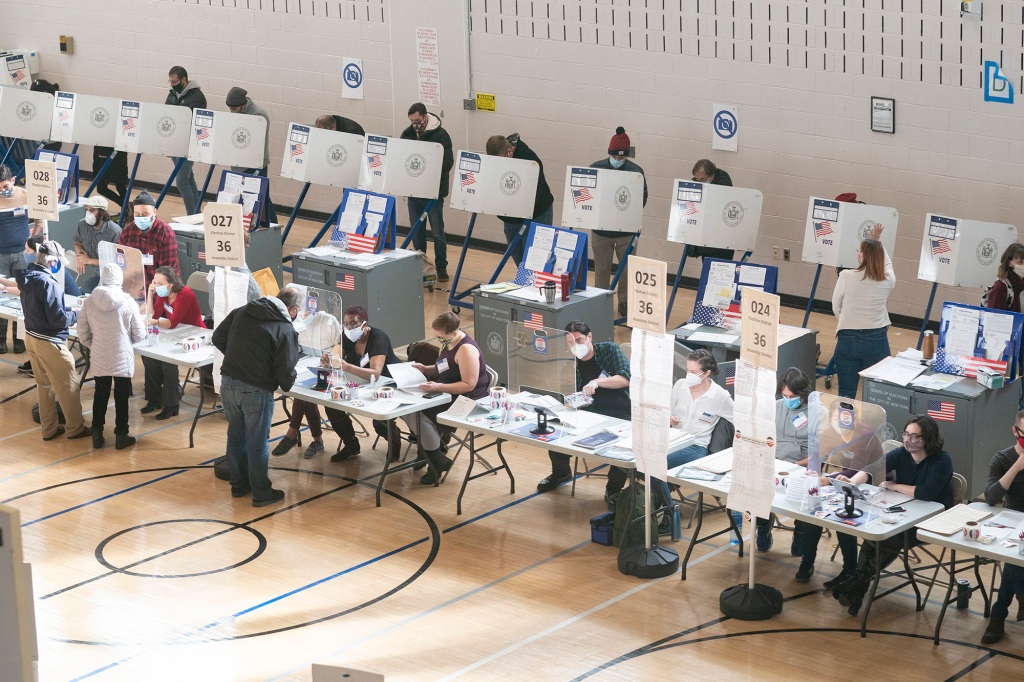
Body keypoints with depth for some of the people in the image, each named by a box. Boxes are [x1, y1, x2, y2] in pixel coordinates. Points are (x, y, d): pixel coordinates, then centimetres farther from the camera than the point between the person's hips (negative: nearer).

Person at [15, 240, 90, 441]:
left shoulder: (27, 278, 2)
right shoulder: (47, 283, -25)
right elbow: (58, 319, -24)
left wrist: (66, 310, 8)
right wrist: (76, 314, -6)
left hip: (31, 337, 9)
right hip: (49, 342, -9)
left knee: (43, 385, 19)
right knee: (69, 386, 6)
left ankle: (49, 428, 27)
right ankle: (76, 428, 15)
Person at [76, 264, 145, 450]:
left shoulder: (89, 302, -7)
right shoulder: (128, 302, -14)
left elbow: (83, 334, -1)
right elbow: (139, 335, -7)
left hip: (99, 359, 2)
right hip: (122, 359, -2)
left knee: (100, 396, 17)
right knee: (121, 397, 11)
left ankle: (97, 435, 23)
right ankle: (121, 436, 18)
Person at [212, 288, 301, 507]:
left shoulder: (241, 312, 5)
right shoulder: (286, 331, -12)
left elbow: (218, 338, 13)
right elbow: (286, 371, -13)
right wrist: (286, 386, 9)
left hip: (228, 384, 6)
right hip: (256, 390, -6)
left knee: (236, 435, 21)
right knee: (257, 442, 8)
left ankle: (239, 484, 36)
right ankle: (261, 493, 20)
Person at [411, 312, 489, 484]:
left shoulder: (466, 349, -22)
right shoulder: (448, 343, 8)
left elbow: (469, 385, -25)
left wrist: (438, 387, -29)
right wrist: (425, 369, 6)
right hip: (448, 395, 10)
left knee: (419, 415, -23)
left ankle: (438, 462, -6)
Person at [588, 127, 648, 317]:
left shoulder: (635, 171, -8)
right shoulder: (596, 168, -2)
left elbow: (642, 198, -4)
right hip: (601, 228, 1)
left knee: (627, 267, 6)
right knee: (601, 267, 11)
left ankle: (625, 302, 21)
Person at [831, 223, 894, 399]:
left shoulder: (847, 277, -11)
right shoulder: (887, 280, -5)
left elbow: (836, 307, 2)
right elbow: (887, 263, 21)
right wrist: (876, 241, 28)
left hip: (848, 339, -1)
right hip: (877, 340, 1)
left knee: (846, 394, 5)